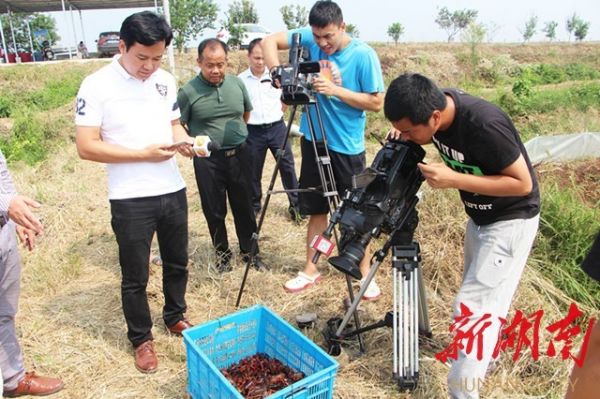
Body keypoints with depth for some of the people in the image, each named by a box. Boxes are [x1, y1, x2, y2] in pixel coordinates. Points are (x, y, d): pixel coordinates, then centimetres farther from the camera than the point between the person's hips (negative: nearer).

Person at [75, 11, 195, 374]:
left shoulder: (165, 80, 5)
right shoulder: (97, 85, -11)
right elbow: (86, 147, -14)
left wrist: (184, 141, -8)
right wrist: (144, 154, -20)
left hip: (173, 190, 5)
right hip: (130, 199, -5)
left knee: (177, 262, 19)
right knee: (135, 276, 9)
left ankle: (175, 317, 42)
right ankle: (142, 339, 29)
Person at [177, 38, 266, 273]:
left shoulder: (237, 84, 2)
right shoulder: (188, 92, -10)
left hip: (239, 155, 3)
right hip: (208, 160, -3)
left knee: (244, 207, 12)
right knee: (215, 211, 9)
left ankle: (250, 251, 27)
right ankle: (223, 254, 27)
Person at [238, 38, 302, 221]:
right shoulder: (241, 80, -1)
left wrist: (279, 111, 8)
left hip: (277, 127, 1)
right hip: (253, 131, -1)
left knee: (287, 166, 1)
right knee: (253, 171, 9)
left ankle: (296, 204, 12)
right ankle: (254, 206, 25)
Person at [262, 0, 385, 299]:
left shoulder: (363, 54, -12)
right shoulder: (310, 38, -2)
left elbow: (376, 102, -12)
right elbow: (269, 41, 0)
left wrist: (335, 91, -22)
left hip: (347, 147, -4)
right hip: (313, 140, 4)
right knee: (316, 208, 13)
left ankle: (365, 273, 20)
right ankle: (311, 269, 27)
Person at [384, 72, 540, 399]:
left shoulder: (484, 125, -35)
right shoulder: (437, 105, -13)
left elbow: (522, 183, -25)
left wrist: (453, 179, -32)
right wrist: (406, 135, -12)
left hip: (511, 221, -8)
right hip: (479, 216, 8)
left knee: (473, 305, -9)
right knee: (481, 299, 23)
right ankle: (487, 350, 46)